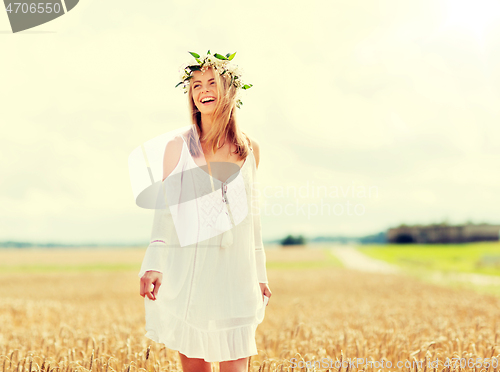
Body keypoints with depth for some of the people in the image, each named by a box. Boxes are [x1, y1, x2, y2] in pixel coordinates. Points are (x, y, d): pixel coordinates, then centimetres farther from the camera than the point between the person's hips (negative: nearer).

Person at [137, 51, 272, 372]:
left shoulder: (250, 149, 9)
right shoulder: (179, 146, 3)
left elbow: (252, 214, 13)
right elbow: (165, 209, 1)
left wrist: (260, 274, 13)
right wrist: (154, 265, -9)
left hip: (235, 272, 2)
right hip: (187, 269, -1)